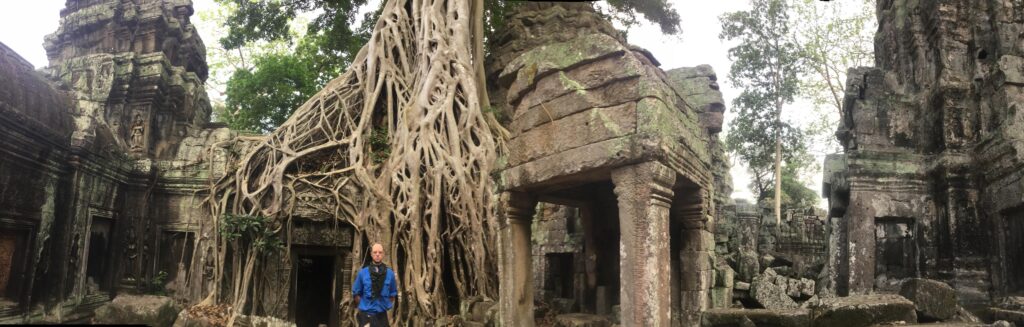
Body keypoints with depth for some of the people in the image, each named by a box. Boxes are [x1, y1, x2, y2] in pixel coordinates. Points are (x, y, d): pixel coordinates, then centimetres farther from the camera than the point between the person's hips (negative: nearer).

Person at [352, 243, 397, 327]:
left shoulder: (390, 273, 2)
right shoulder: (362, 273, -1)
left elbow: (393, 294, 13)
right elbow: (356, 293, 7)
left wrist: (385, 306, 6)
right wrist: (364, 306, 5)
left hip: (382, 316, 1)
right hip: (366, 316, -1)